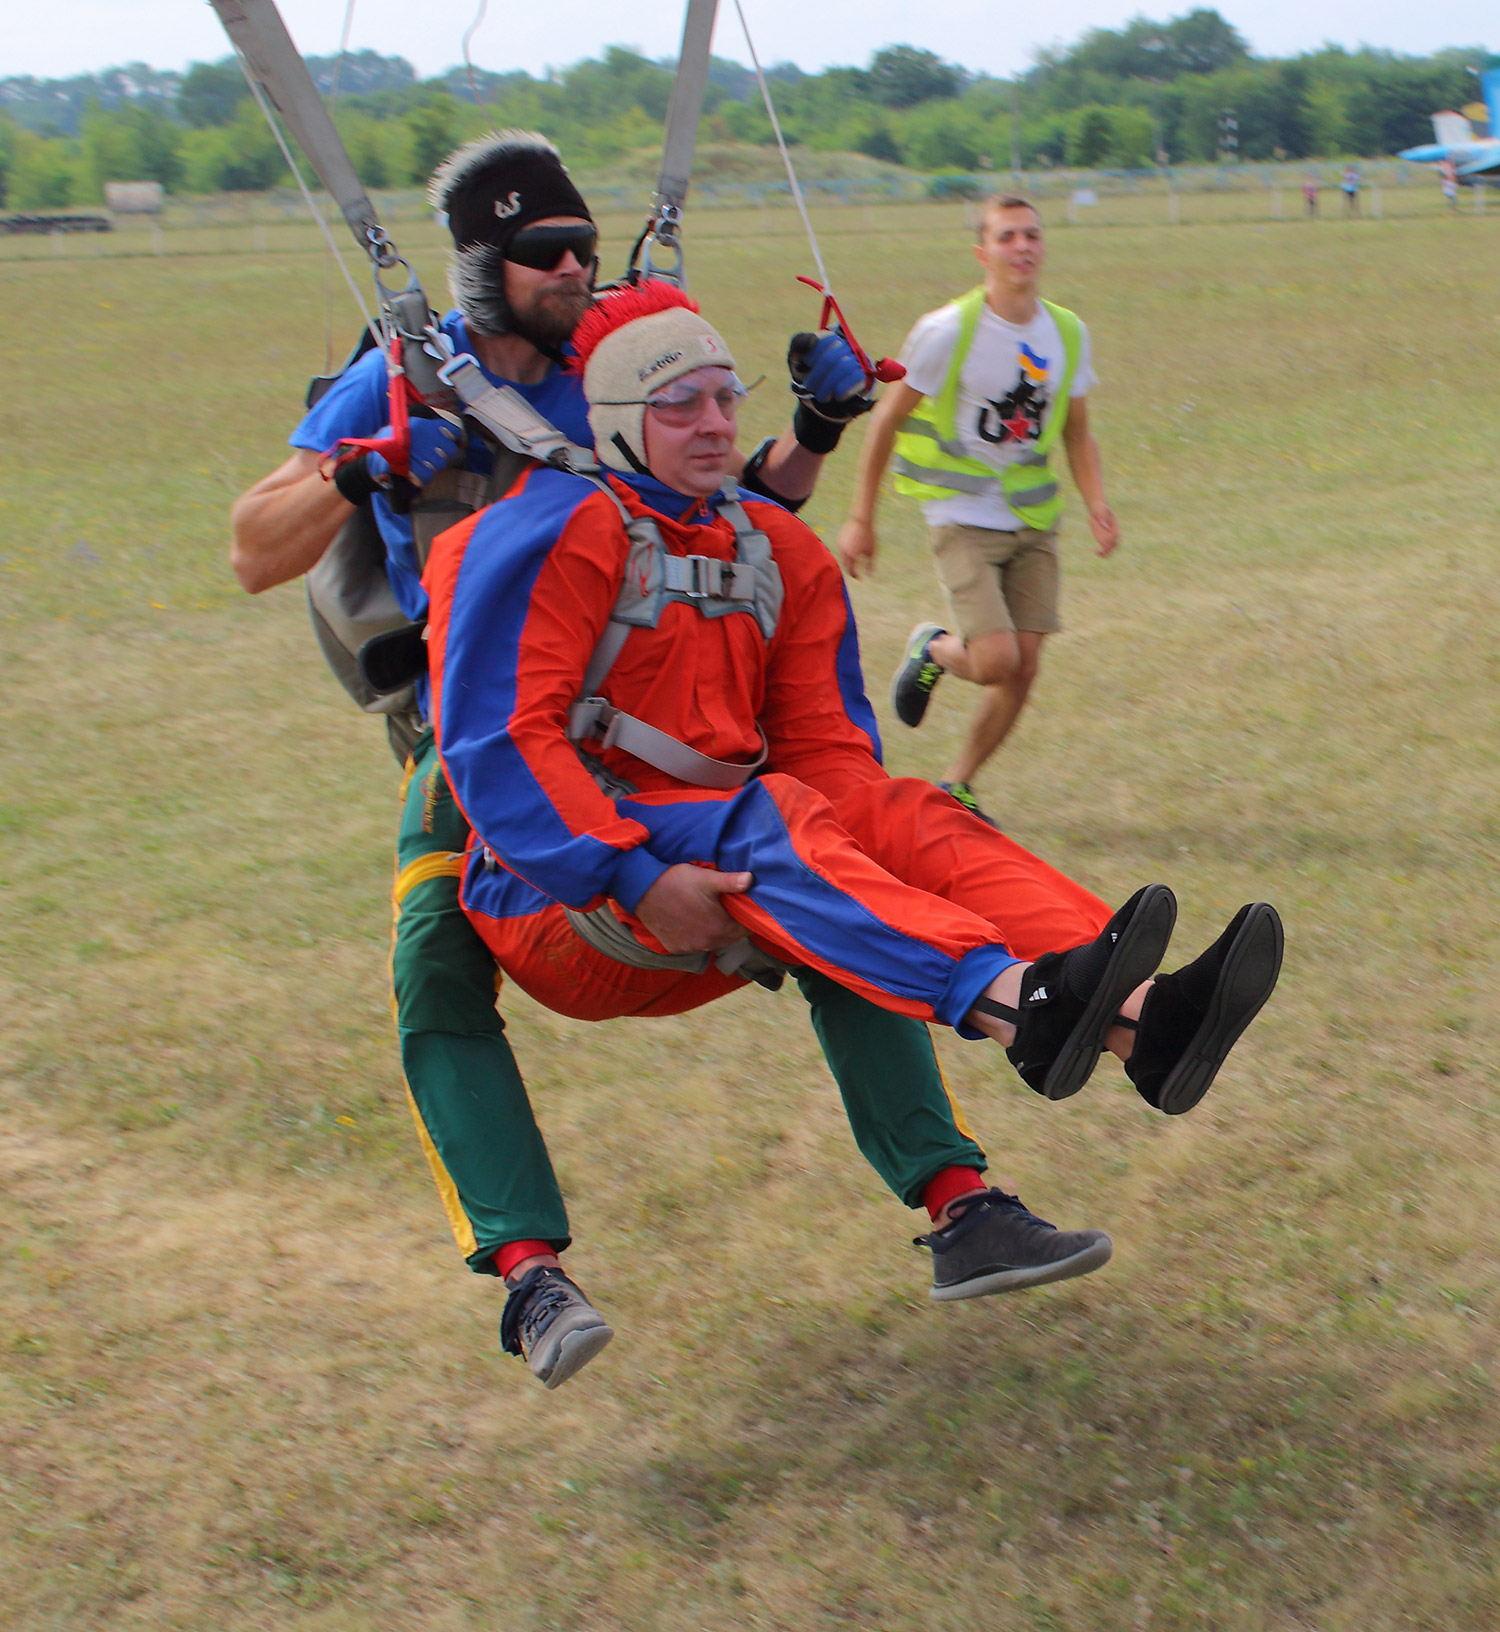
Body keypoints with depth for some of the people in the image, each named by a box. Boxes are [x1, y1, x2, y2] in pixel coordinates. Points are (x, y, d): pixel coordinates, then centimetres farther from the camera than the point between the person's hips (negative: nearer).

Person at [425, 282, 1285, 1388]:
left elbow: (827, 749, 13)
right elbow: (495, 737, -18)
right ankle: (1018, 1002, -59)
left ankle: (1141, 1020, -40)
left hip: (706, 884, 7)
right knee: (766, 818, -34)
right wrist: (635, 880, -27)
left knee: (906, 815, -16)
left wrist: (888, 848, -9)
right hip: (554, 903, -7)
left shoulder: (777, 552, 16)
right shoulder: (560, 531, -8)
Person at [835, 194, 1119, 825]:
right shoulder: (946, 331, -12)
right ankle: (933, 650, 18)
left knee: (1024, 669, 0)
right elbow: (886, 421, -5)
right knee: (996, 661, -17)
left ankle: (956, 785, 20)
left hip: (1034, 522, 5)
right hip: (963, 517, -5)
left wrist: (1097, 506, -2)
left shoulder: (1068, 333, 3)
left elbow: (1076, 433, 14)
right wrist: (860, 519, -4)